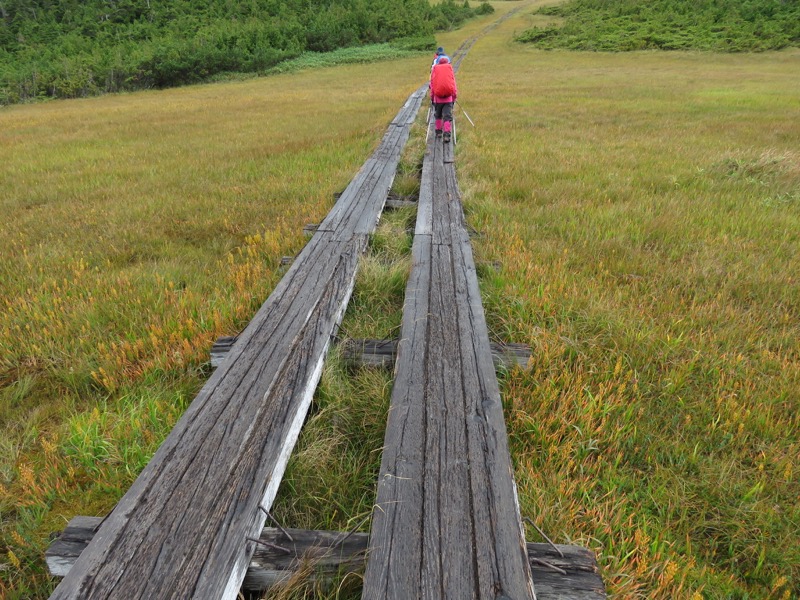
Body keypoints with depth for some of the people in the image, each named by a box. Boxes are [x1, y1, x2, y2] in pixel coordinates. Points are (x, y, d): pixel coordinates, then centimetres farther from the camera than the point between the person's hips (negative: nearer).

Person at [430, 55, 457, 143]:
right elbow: (453, 82, 8)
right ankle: (447, 134, -14)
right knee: (447, 116, -3)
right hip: (448, 97, -1)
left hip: (437, 96, 1)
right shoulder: (450, 68, 9)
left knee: (438, 115, 20)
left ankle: (438, 131, 27)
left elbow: (432, 84, 10)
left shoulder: (434, 69, 9)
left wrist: (431, 97, 14)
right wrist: (455, 95, 12)